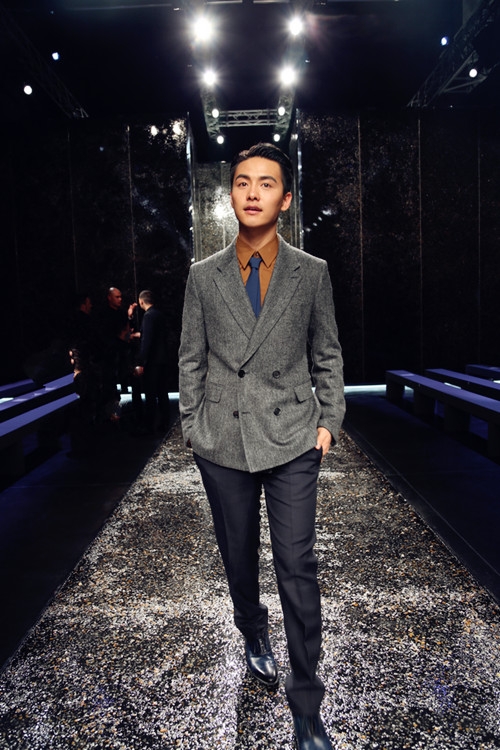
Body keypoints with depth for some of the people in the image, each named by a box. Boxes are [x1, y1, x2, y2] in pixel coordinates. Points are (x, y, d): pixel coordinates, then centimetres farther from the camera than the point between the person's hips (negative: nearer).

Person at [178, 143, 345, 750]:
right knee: (237, 556, 16)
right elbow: (191, 360, 8)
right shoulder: (203, 276, 4)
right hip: (222, 442, 2)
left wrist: (328, 421, 2)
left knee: (297, 566, -2)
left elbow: (327, 356, 8)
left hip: (291, 438, -1)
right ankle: (254, 637, 44)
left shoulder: (312, 273, 3)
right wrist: (191, 425, 5)